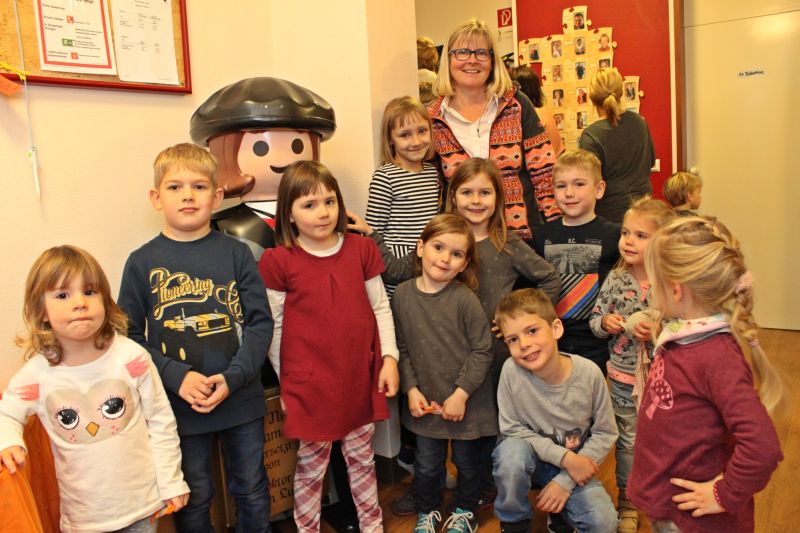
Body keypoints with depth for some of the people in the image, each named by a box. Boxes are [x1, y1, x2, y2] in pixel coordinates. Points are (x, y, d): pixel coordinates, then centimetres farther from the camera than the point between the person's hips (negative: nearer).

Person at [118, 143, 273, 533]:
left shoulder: (236, 253, -3)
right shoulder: (142, 263, -3)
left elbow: (260, 322, -4)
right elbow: (130, 337, -3)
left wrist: (233, 377, -16)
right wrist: (177, 378, -16)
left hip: (241, 398, 1)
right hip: (180, 404, 0)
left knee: (252, 489, 17)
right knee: (193, 497, 16)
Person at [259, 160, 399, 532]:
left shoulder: (361, 249, 0)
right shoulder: (278, 261, -9)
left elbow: (380, 308, 7)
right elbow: (273, 327, -3)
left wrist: (389, 358, 1)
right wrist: (285, 380, 1)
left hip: (360, 379, 3)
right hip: (309, 386, -3)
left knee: (362, 459, 20)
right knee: (311, 467, 14)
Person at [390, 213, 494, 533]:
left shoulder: (464, 299, -17)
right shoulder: (402, 294, -7)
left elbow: (482, 351, -13)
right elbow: (401, 348, 0)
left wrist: (461, 394, -15)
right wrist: (411, 389, -6)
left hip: (466, 401, -2)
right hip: (426, 401, 2)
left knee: (467, 461, 19)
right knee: (427, 465, 17)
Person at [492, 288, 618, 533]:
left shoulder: (589, 373, -21)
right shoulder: (511, 371, -25)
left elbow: (605, 433, -9)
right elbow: (511, 429, -14)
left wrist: (565, 481, -14)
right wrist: (564, 456, -22)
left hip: (576, 464, 1)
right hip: (531, 456, -1)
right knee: (511, 451, -34)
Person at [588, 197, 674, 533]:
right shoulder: (615, 279, -4)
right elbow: (594, 321, 4)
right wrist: (605, 322, -17)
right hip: (623, 378, 2)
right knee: (628, 441, 16)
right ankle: (627, 503, 35)